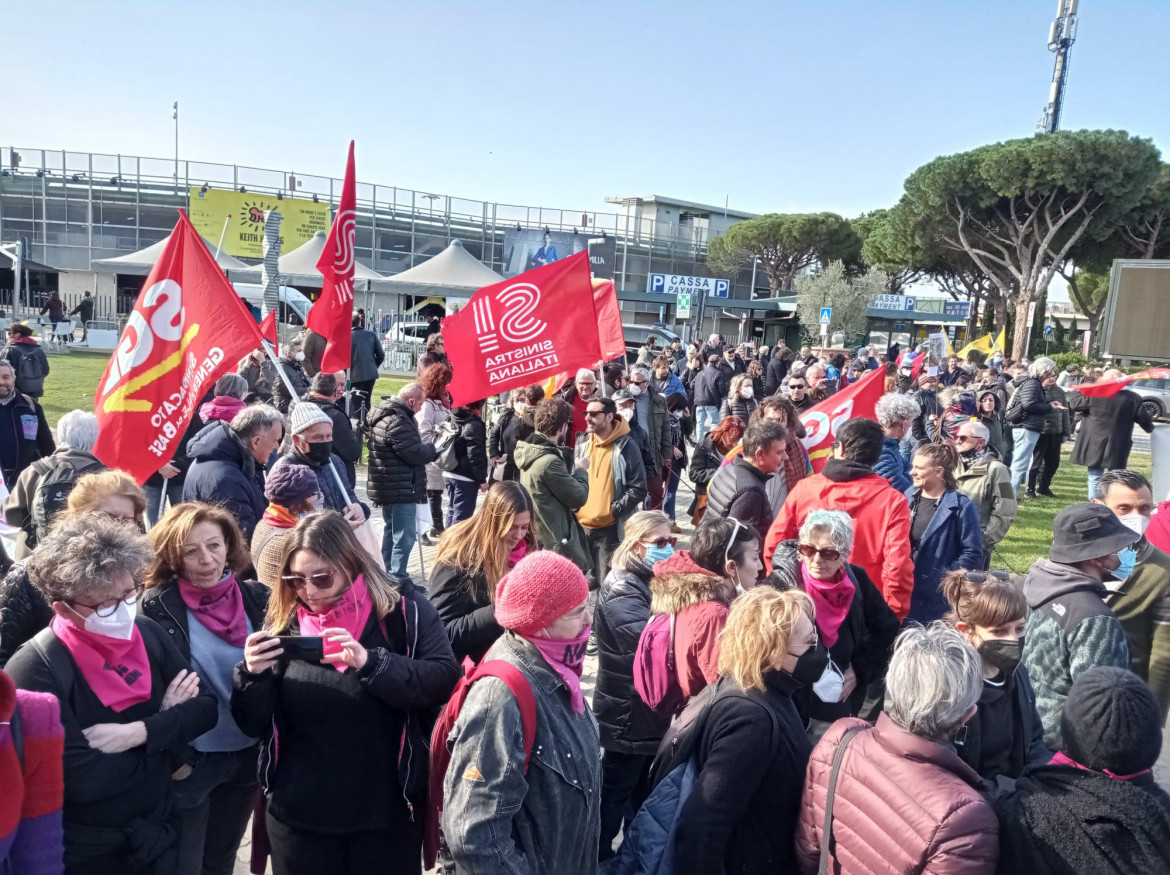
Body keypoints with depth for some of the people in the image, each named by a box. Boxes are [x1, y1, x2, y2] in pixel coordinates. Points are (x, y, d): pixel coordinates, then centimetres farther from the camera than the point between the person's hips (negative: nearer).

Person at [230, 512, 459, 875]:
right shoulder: (282, 621, 1)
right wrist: (253, 675, -16)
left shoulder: (402, 608, -7)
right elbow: (253, 726, 4)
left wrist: (371, 662, -28)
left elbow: (445, 679, -16)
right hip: (297, 818, 2)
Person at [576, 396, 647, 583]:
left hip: (610, 528, -6)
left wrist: (614, 511, -17)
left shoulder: (625, 446, -9)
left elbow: (638, 489, -10)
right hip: (581, 524, 6)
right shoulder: (582, 443, 8)